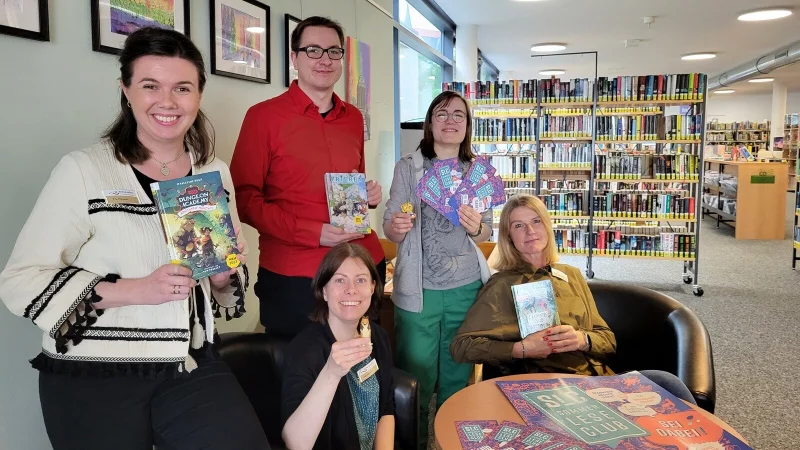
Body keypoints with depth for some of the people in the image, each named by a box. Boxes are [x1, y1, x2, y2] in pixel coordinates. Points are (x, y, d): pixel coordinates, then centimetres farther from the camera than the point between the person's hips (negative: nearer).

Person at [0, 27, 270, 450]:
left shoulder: (215, 173, 4)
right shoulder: (82, 170, -10)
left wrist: (224, 275, -8)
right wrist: (134, 290, -23)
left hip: (193, 366, 4)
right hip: (93, 378, -3)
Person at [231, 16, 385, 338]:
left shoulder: (354, 117, 11)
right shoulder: (263, 116, -6)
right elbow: (244, 197, -8)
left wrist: (368, 194, 1)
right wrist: (312, 233, -17)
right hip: (293, 274, -5)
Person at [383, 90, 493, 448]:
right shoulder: (408, 167, -1)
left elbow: (487, 232, 10)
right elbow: (389, 228, 0)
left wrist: (476, 227, -13)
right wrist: (397, 227, -24)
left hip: (466, 287, 2)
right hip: (419, 288, -2)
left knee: (458, 373, 12)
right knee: (416, 373, 3)